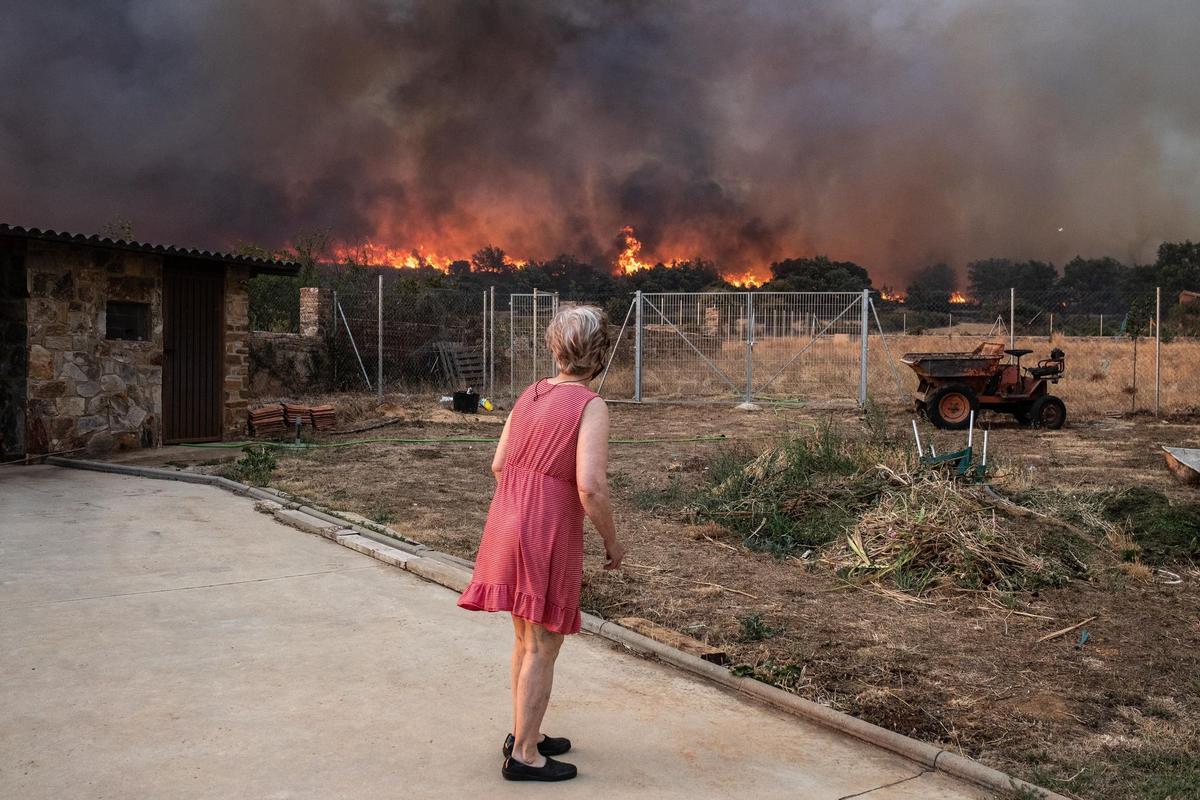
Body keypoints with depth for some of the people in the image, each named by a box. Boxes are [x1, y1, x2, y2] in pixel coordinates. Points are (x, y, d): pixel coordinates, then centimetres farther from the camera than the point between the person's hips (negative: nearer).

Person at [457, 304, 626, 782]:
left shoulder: (531, 395, 8)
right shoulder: (591, 406, -13)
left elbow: (499, 465, 11)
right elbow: (590, 487, -21)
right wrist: (612, 542, -7)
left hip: (508, 525, 7)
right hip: (549, 533, -7)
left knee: (526, 638, 21)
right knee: (542, 646, 6)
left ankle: (523, 734, 35)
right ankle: (524, 756, 16)